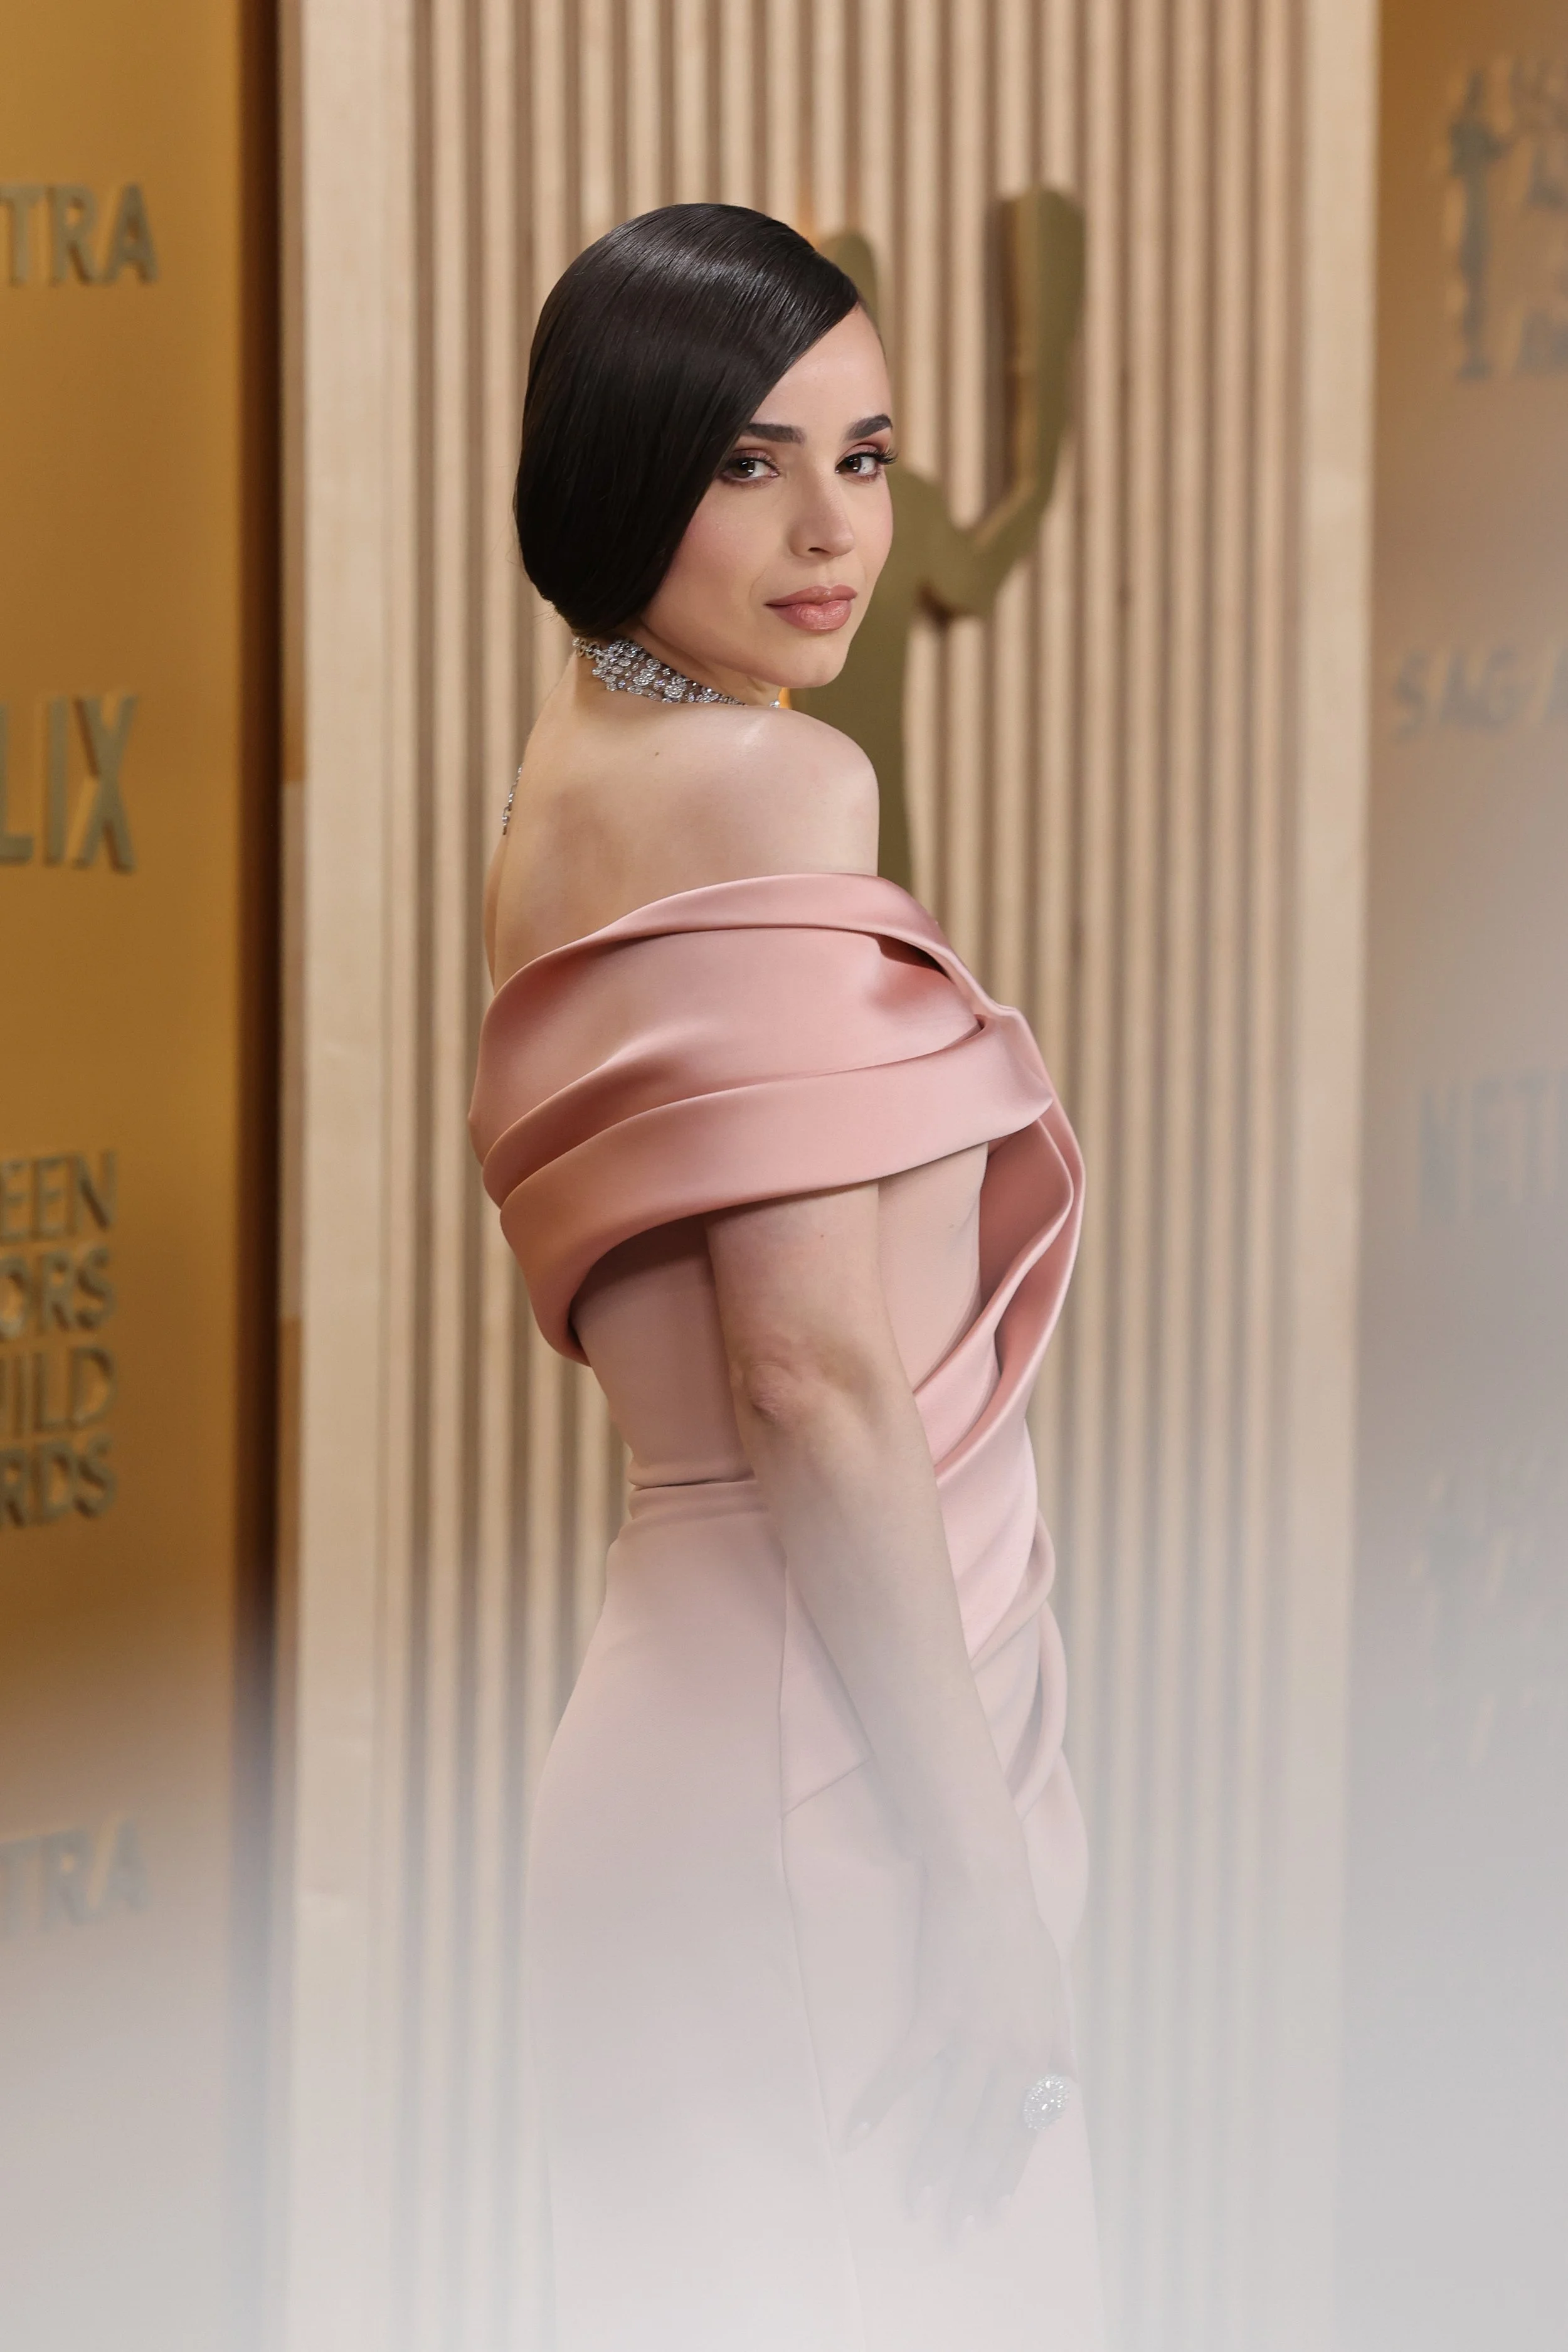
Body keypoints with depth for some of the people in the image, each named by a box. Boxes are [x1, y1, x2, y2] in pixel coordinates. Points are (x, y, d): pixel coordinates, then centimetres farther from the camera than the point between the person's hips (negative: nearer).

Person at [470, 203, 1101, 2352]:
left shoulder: (571, 772, 13)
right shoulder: (777, 781, -14)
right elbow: (819, 1383, -20)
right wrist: (981, 1862, -17)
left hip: (686, 1691, 9)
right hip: (829, 1761, -9)